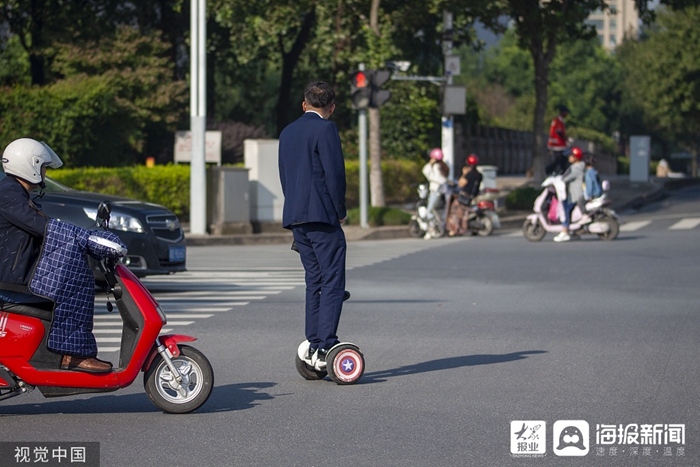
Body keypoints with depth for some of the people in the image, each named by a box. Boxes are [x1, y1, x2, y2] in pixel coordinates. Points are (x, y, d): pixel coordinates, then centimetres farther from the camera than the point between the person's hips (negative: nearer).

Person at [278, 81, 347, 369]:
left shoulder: (287, 132, 17)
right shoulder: (325, 129, -7)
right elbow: (335, 172, -13)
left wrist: (296, 211, 17)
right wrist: (341, 211, -2)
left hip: (295, 218, 8)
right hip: (322, 216, -8)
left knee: (314, 281, 13)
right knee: (333, 283, -6)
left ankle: (313, 346, 11)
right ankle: (324, 347, -12)